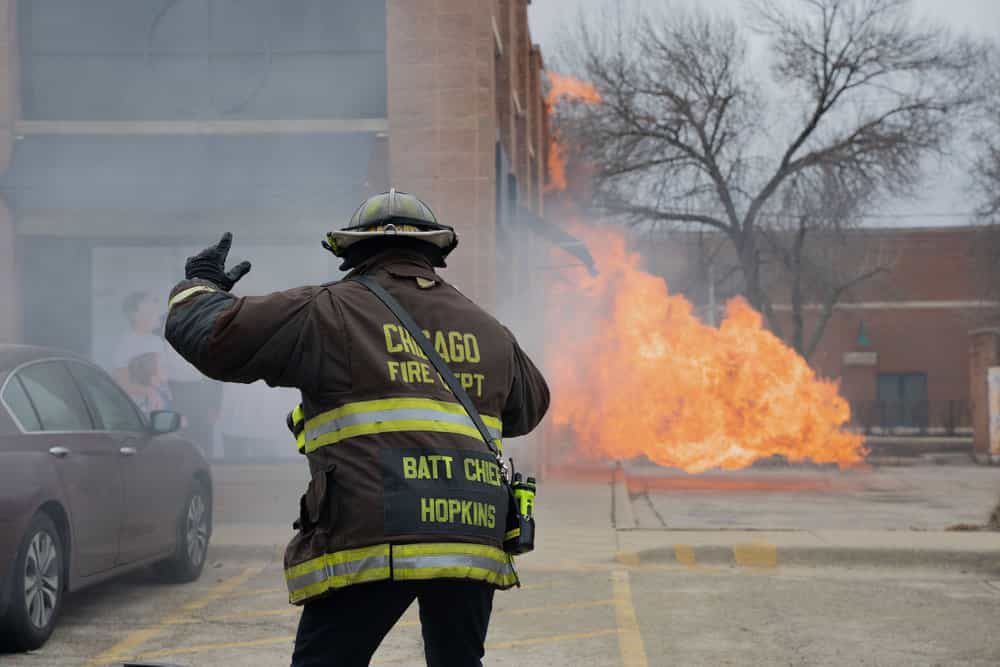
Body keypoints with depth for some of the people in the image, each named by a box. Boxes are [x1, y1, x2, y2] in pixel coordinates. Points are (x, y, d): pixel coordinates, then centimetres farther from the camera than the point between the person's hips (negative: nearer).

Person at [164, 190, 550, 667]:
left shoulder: (329, 312, 4)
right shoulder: (487, 330, 19)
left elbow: (209, 334, 5)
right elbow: (529, 407, 36)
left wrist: (202, 285, 26)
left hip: (372, 541, -4)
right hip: (472, 541, 4)